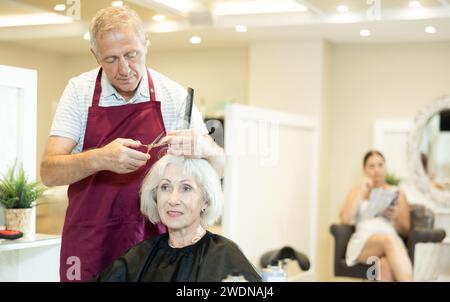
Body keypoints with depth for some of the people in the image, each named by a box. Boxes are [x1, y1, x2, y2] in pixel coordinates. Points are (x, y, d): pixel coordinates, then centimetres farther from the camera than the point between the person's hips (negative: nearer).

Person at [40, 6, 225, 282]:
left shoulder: (174, 95, -4)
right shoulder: (80, 91, -6)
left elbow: (218, 165, -4)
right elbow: (49, 171, -12)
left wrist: (203, 147, -28)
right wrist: (100, 159, -32)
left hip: (153, 237, 1)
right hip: (89, 243, 0)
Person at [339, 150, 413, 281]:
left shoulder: (398, 193, 23)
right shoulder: (357, 192, 23)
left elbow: (405, 230, 17)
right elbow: (345, 219, 4)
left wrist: (395, 217, -5)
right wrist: (362, 192, 3)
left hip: (392, 240, 1)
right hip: (363, 243, -1)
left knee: (385, 263, -41)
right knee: (389, 240, -40)